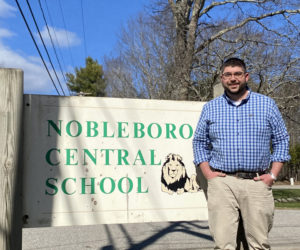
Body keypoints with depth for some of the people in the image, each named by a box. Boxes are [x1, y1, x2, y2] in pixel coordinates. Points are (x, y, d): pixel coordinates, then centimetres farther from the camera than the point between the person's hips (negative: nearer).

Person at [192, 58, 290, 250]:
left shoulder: (267, 104, 8)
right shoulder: (210, 108, 11)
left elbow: (281, 140, 10)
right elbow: (200, 142, 16)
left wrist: (273, 175, 0)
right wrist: (208, 173, 3)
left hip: (257, 183, 0)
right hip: (222, 183, 0)